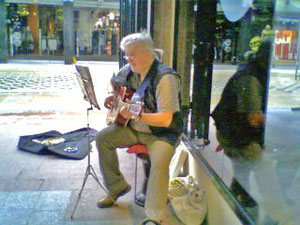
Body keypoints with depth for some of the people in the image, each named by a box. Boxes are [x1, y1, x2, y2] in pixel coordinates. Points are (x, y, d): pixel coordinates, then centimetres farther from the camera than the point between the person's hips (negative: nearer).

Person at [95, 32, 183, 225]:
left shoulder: (165, 78, -24)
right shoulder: (129, 70, 0)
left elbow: (166, 120, -28)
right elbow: (116, 82, 24)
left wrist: (137, 115, -38)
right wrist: (114, 98, 3)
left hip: (163, 133, -7)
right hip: (134, 129, 8)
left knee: (159, 162, -32)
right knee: (103, 138, -4)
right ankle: (118, 187, 12)